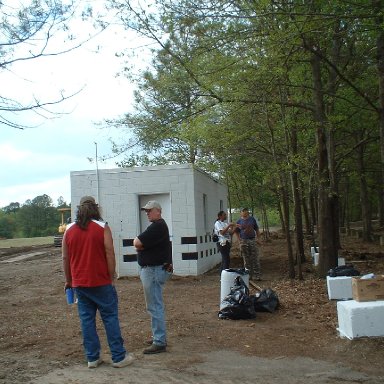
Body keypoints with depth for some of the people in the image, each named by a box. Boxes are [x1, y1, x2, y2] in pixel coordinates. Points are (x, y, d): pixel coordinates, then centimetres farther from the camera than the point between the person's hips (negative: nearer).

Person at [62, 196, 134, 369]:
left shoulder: (69, 230, 5)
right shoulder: (102, 227, -7)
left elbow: (65, 258, 9)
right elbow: (110, 255, -10)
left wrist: (68, 280, 18)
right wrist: (111, 278, -2)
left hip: (79, 283, 4)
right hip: (101, 282, -4)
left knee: (87, 319, 10)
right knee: (110, 317, 4)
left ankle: (92, 358, 16)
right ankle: (119, 357, 9)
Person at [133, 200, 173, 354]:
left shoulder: (157, 226, -17)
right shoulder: (158, 225, 18)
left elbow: (137, 243, -23)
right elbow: (138, 244, 15)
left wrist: (137, 241, -1)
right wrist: (141, 244, -7)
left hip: (154, 270, -11)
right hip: (152, 269, 11)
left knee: (155, 307, -8)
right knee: (156, 305, 17)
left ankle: (159, 343, -3)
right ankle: (159, 336, 27)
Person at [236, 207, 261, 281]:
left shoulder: (252, 219, 7)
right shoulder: (239, 221, 4)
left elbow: (257, 229, 11)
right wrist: (239, 240, -1)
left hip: (252, 240, 0)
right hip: (244, 241, 0)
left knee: (255, 259, -1)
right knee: (246, 260, 4)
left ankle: (257, 275, 3)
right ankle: (248, 275, 13)